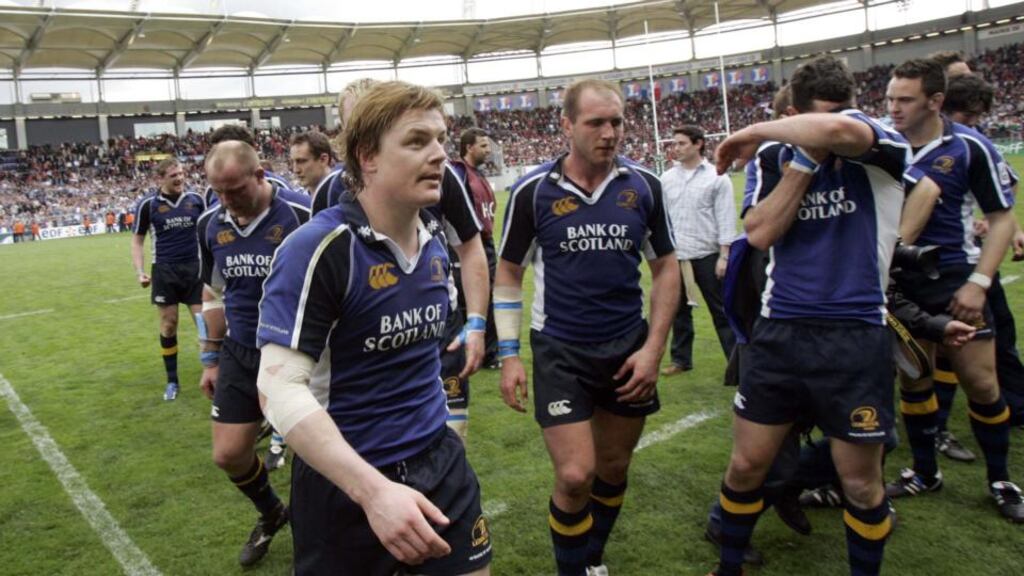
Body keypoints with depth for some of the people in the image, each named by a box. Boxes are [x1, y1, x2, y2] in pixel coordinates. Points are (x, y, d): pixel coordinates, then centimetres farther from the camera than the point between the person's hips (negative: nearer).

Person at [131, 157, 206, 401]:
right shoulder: (147, 204, -4)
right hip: (165, 271, -1)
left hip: (195, 268, 1)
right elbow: (137, 239, 4)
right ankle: (172, 381, 18)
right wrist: (140, 271, -7)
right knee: (168, 324, 5)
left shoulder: (196, 199, 0)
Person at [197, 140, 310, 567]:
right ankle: (271, 513, 40)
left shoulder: (300, 216, -18)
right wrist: (211, 358, 15)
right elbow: (213, 293, 14)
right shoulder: (210, 224, 1)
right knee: (228, 454, 10)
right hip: (239, 355, 6)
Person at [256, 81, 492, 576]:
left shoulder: (435, 238, 2)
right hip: (345, 485, -6)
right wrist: (373, 490, -32)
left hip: (440, 462, 6)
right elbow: (280, 387, -25)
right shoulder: (318, 247, -20)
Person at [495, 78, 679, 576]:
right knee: (575, 476, -8)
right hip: (559, 351, -3)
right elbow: (508, 273, 1)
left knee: (613, 469, 15)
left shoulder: (644, 186, -2)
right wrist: (509, 354, -5)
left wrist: (653, 348, -3)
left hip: (629, 349, 3)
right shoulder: (532, 191, -8)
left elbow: (666, 267, 5)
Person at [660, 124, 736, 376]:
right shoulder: (667, 178, 7)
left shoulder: (717, 178, -3)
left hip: (706, 255, -4)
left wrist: (724, 256, -11)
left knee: (720, 309, 3)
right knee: (679, 309, 13)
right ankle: (681, 359, 25)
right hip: (674, 256, 4)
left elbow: (726, 218, -6)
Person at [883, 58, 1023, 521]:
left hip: (954, 282, -2)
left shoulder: (969, 147, -8)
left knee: (981, 383, 2)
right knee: (913, 380, 10)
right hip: (900, 284, 3)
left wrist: (979, 283, -13)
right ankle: (925, 472, 28)